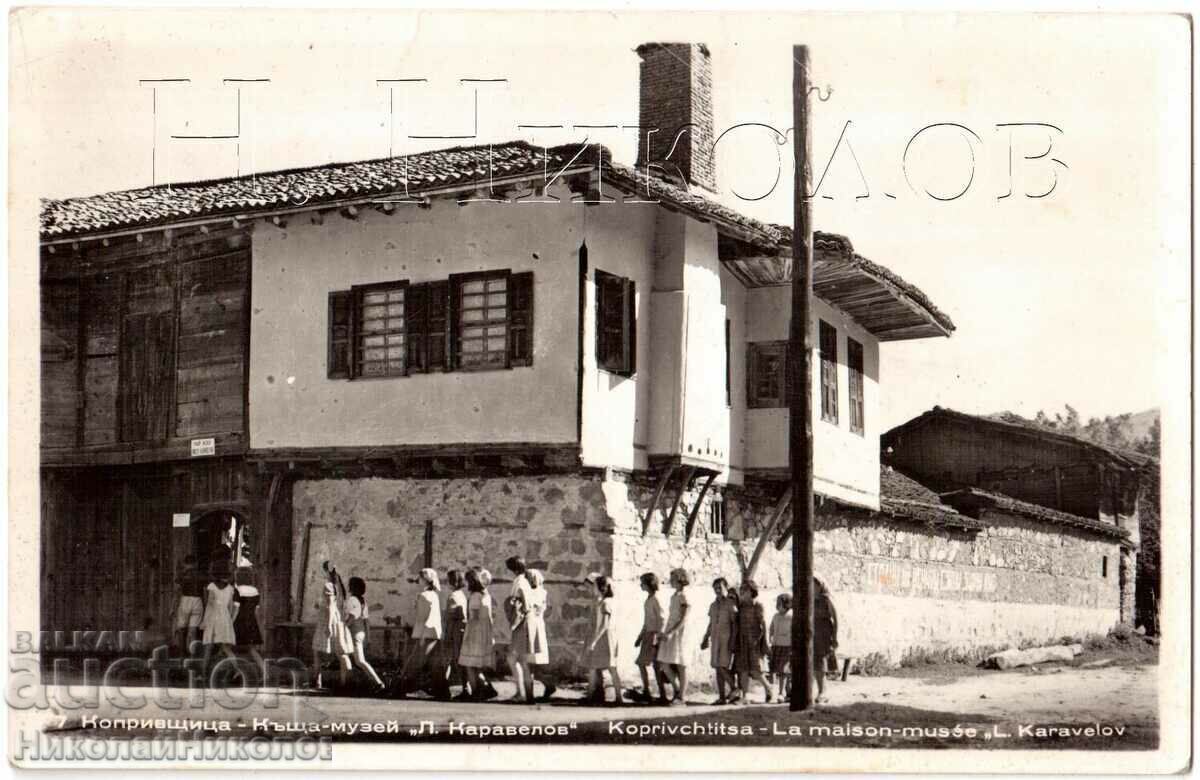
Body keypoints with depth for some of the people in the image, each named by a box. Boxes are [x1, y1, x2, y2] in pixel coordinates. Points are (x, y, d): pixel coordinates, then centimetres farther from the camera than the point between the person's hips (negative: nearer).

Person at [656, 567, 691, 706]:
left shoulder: (683, 598, -10)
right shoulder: (673, 597, 14)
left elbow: (683, 619, -16)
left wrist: (670, 632, -23)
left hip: (679, 633, -8)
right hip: (669, 634, 8)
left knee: (680, 666, -2)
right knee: (664, 664, 4)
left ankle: (682, 696, 3)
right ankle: (678, 691, 15)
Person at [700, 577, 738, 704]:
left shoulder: (730, 604, -5)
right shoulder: (713, 605, 14)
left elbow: (735, 624, -9)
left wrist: (733, 641, -16)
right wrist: (705, 639, 16)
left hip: (727, 639, -7)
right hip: (715, 640, 7)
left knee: (723, 667, -14)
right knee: (718, 669, 5)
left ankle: (734, 689, 4)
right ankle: (722, 697, 8)